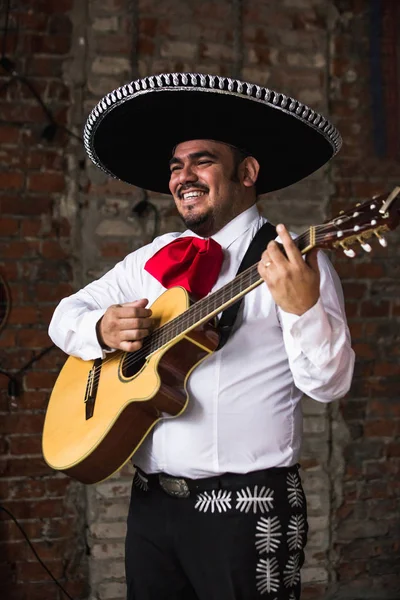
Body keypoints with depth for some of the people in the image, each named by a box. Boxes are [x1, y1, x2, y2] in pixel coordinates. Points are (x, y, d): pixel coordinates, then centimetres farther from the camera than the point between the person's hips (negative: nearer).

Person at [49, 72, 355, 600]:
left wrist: (302, 307, -32)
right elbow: (66, 315, 15)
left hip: (245, 511, -5)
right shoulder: (154, 260, 10)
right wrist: (102, 330, -7)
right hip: (151, 502, 6)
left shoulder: (295, 261, -7)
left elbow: (328, 384, -14)